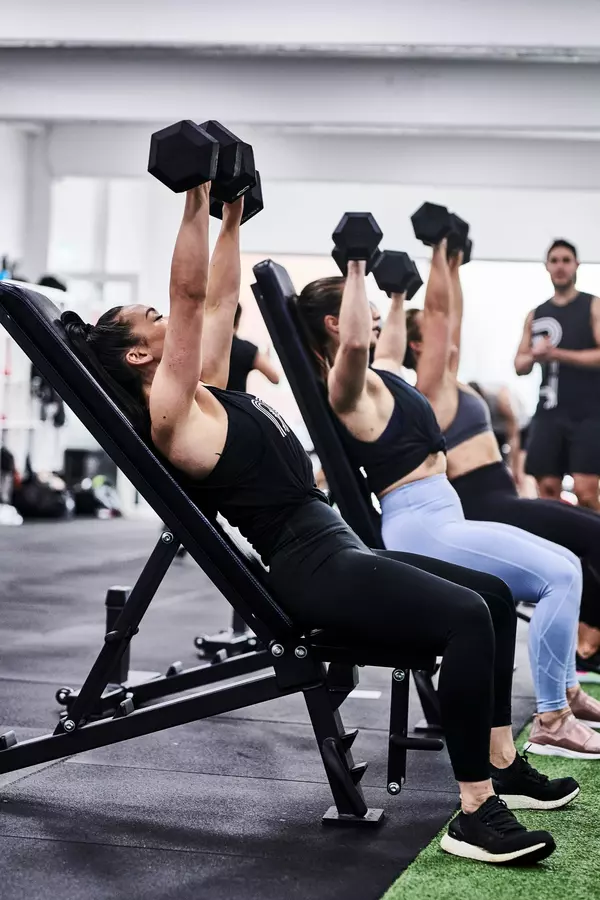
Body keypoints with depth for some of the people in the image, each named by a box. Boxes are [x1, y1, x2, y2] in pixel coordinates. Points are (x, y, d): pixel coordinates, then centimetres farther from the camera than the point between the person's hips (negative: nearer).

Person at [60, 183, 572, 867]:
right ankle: (474, 815, -23)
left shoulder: (203, 391, 17)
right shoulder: (170, 411, -10)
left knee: (493, 597, 14)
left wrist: (232, 211, 24)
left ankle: (502, 765, 17)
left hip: (336, 556, 11)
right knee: (467, 618, -27)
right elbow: (190, 293, -17)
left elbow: (219, 297, 24)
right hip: (312, 573, -11)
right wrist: (196, 197, -14)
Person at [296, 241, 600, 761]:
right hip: (421, 529, -11)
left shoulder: (377, 374, 16)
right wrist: (356, 265, -31)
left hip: (437, 522, 11)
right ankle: (551, 723, -15)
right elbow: (354, 341, -36)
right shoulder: (348, 383, -13)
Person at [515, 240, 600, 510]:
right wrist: (534, 357, -8)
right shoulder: (536, 315, 14)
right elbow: (520, 365, 15)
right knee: (548, 488, 2)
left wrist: (556, 354, -17)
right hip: (549, 412, 4)